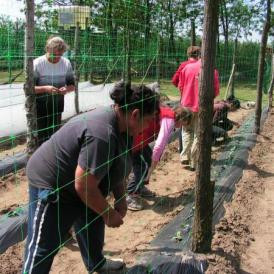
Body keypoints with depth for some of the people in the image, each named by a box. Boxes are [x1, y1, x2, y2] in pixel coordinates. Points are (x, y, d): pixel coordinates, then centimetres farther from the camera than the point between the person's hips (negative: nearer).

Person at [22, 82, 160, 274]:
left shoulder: (119, 124, -5)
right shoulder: (102, 135, -35)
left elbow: (115, 167, 8)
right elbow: (84, 186, -31)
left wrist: (120, 199, 3)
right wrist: (110, 214, -17)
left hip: (80, 185, 10)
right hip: (51, 185, -10)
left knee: (92, 225, 24)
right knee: (42, 248, 1)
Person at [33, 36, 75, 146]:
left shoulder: (66, 63, -2)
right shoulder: (37, 63, -13)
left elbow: (72, 85, 7)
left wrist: (67, 89, -18)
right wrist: (45, 88, -30)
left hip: (57, 106, 4)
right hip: (40, 108, -3)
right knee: (41, 137, 2)